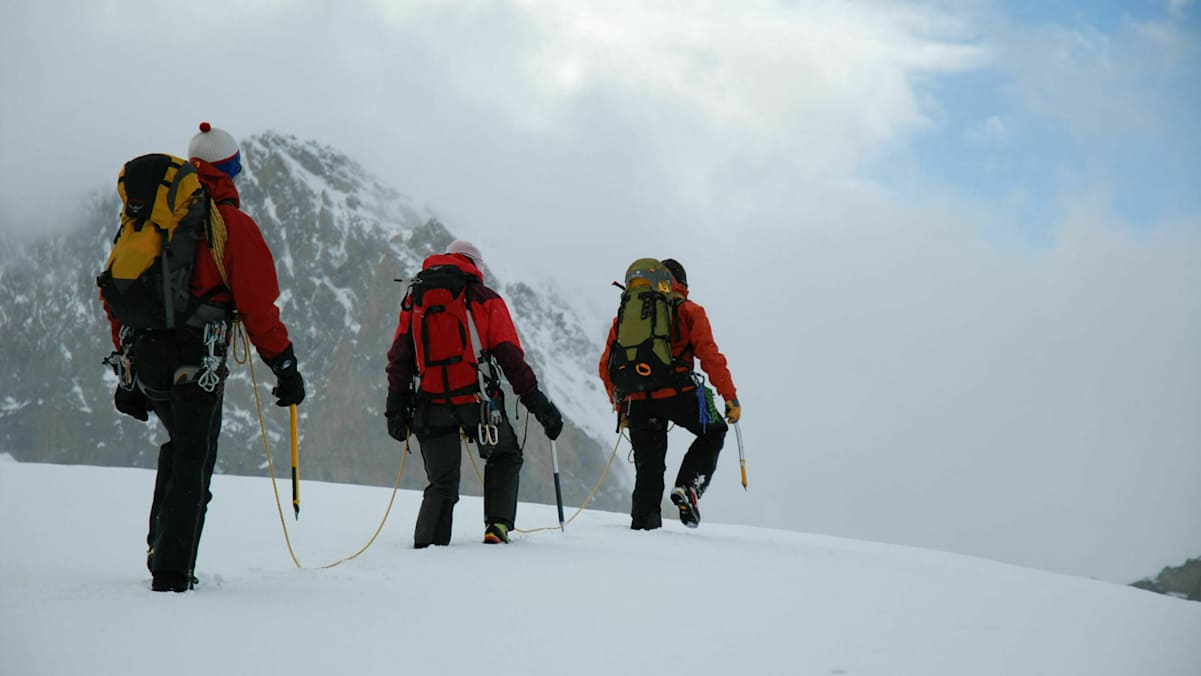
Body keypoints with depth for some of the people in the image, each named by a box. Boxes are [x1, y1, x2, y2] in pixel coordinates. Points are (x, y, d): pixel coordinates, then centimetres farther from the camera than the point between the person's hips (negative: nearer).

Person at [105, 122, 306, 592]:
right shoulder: (234, 225, -3)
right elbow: (258, 306, -7)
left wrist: (128, 363, 20)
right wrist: (285, 367, 0)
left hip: (145, 356, 6)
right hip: (196, 358, -6)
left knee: (180, 445, 24)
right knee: (192, 462, 2)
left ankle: (161, 549, 22)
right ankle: (172, 572, -1)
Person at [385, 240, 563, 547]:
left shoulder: (415, 297, 15)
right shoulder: (486, 300, 6)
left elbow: (399, 356, 7)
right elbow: (510, 357, 0)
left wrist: (396, 406, 7)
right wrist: (537, 402, 3)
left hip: (431, 403, 2)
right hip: (476, 399, -2)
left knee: (441, 484, 12)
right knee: (505, 458, 22)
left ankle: (426, 545, -2)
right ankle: (497, 526, 7)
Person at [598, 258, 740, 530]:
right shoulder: (688, 311, 9)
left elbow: (607, 366, 17)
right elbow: (710, 356, -2)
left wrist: (620, 406, 24)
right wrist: (731, 397, 0)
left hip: (638, 401, 3)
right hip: (678, 393, -3)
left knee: (649, 468, 12)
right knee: (714, 432, 20)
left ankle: (642, 523, 1)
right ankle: (687, 486, 2)